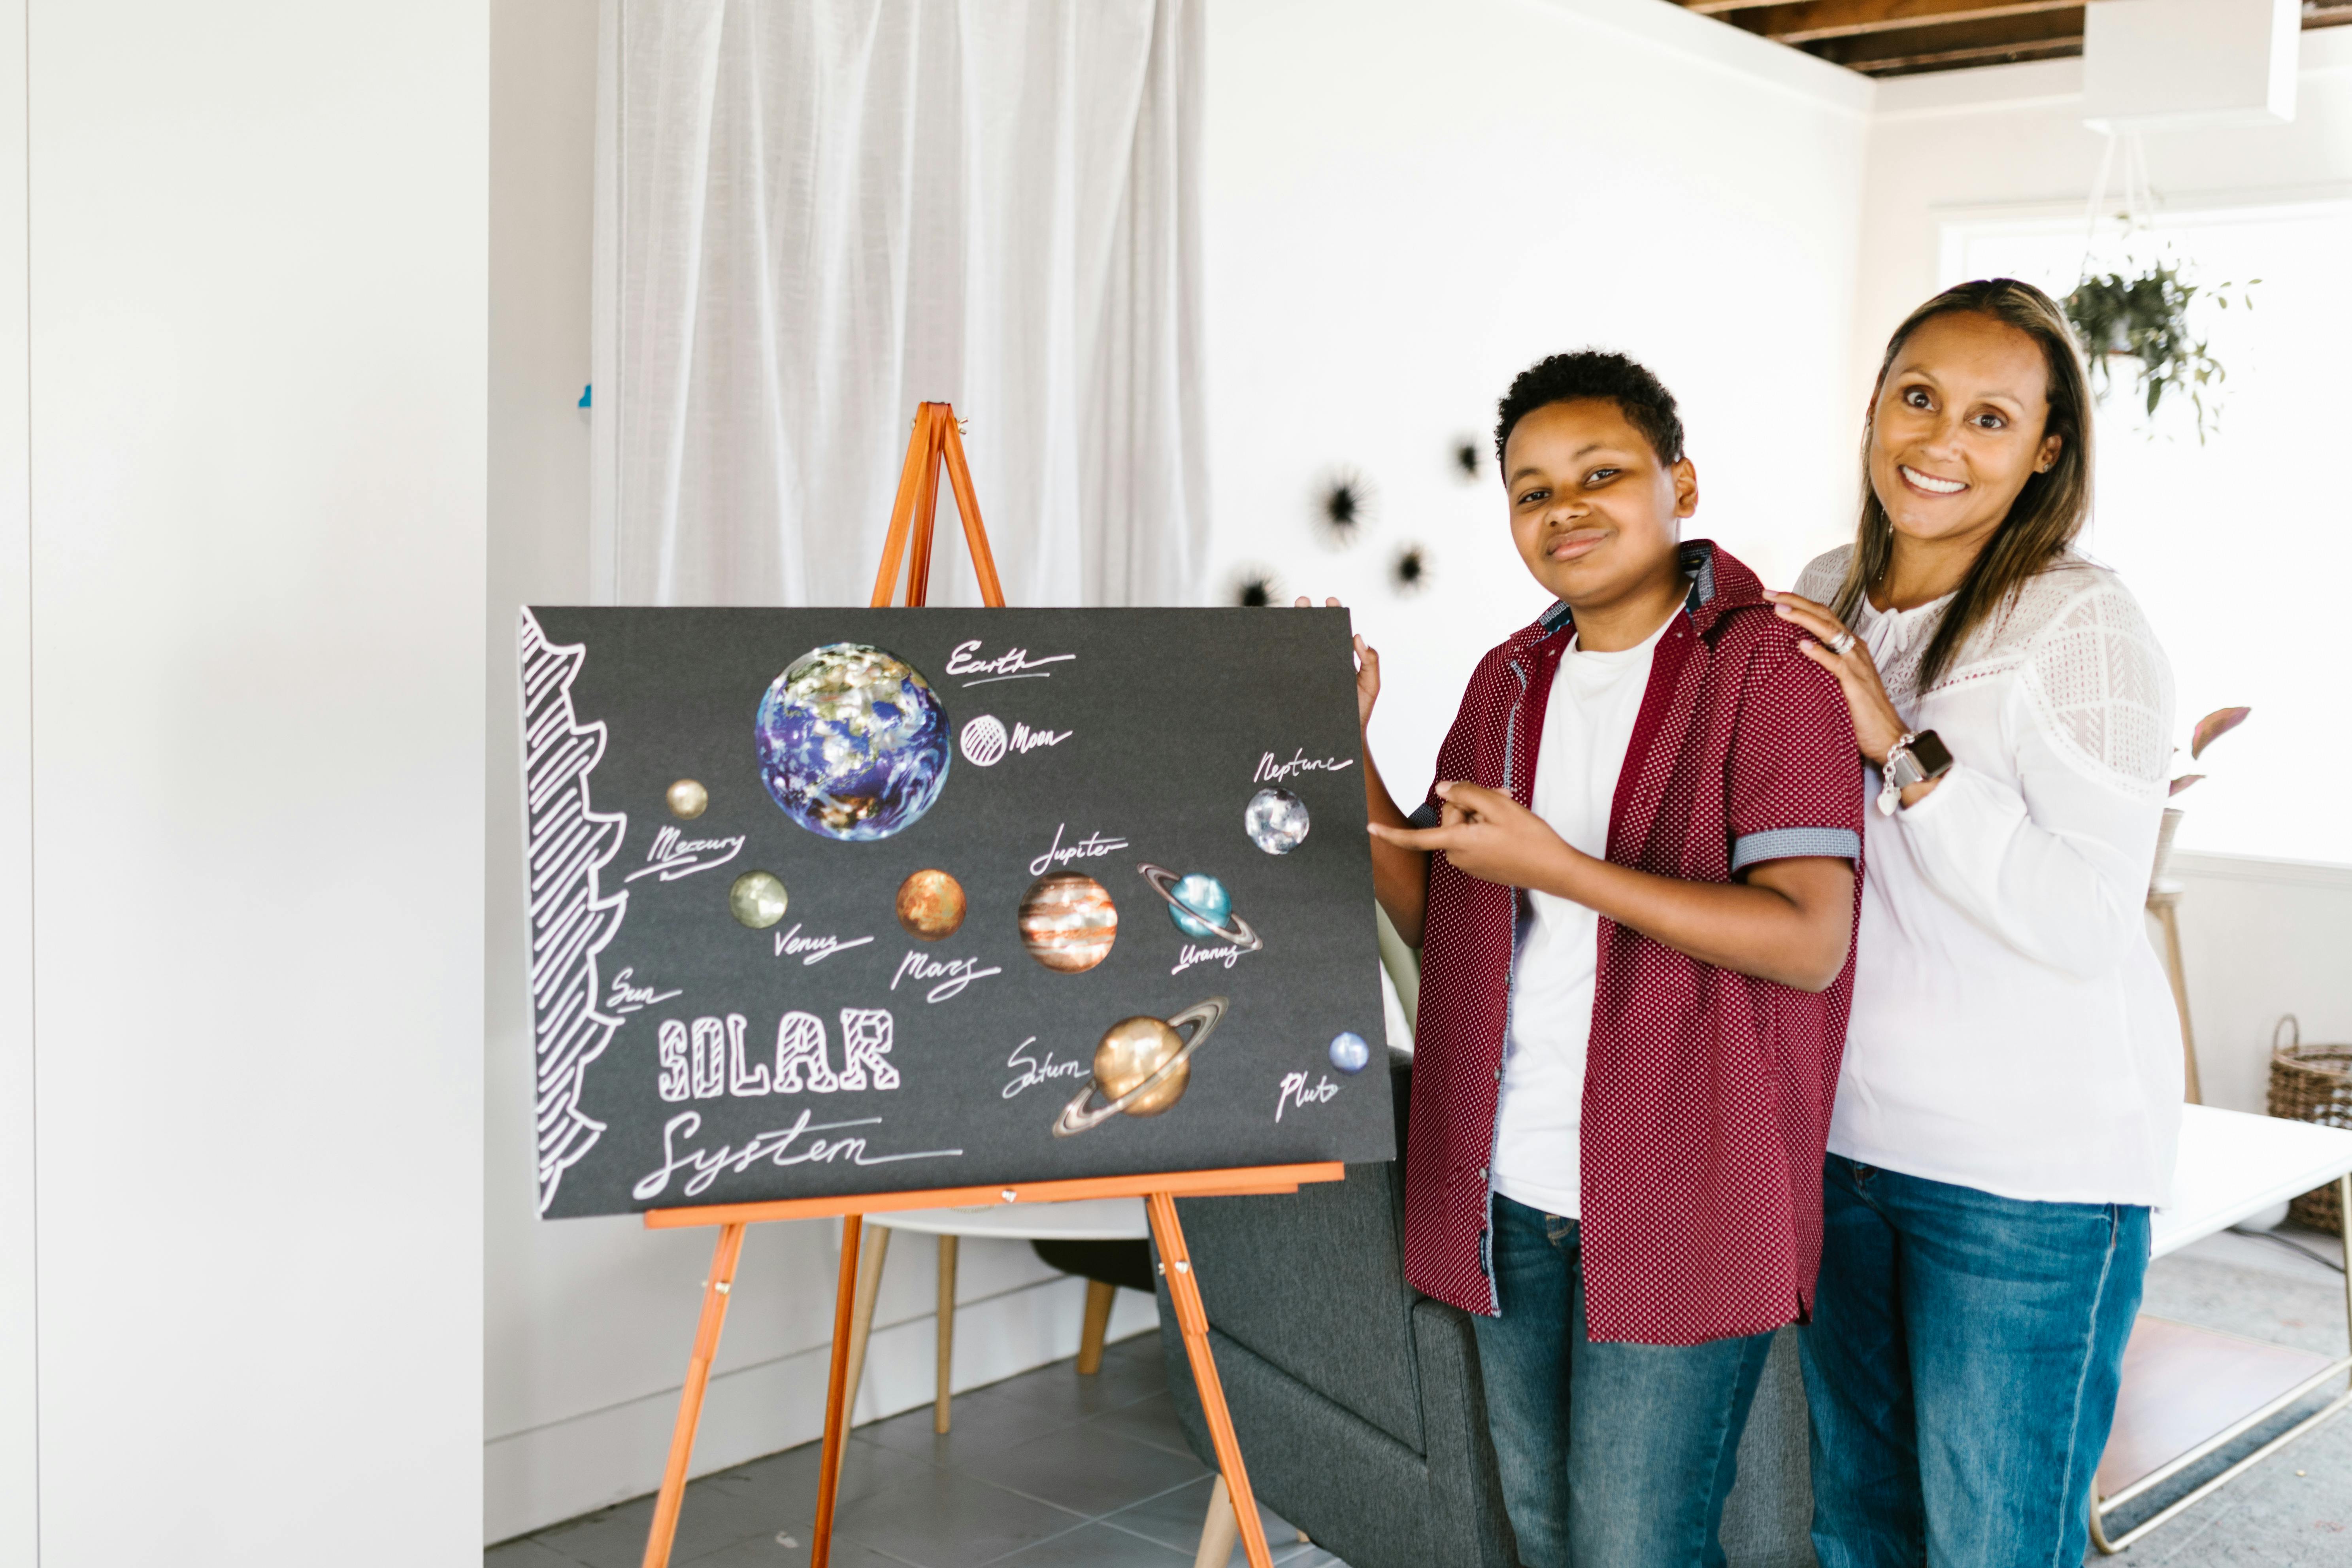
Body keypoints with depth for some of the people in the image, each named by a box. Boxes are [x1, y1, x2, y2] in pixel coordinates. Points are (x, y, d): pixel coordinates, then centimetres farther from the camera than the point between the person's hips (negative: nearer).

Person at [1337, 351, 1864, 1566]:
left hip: (1679, 1202, -6)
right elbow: (1433, 919, 11)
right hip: (1510, 1193, 7)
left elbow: (1811, 940, -19)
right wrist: (1345, 746, -2)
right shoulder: (1508, 681, 10)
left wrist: (1555, 866, -23)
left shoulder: (1768, 666, -10)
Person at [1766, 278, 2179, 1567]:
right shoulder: (1826, 602, 7)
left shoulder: (2082, 625, -13)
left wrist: (1904, 749, -23)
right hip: (1839, 1131, 6)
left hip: (2030, 1169, -6)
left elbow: (2088, 926, -22)